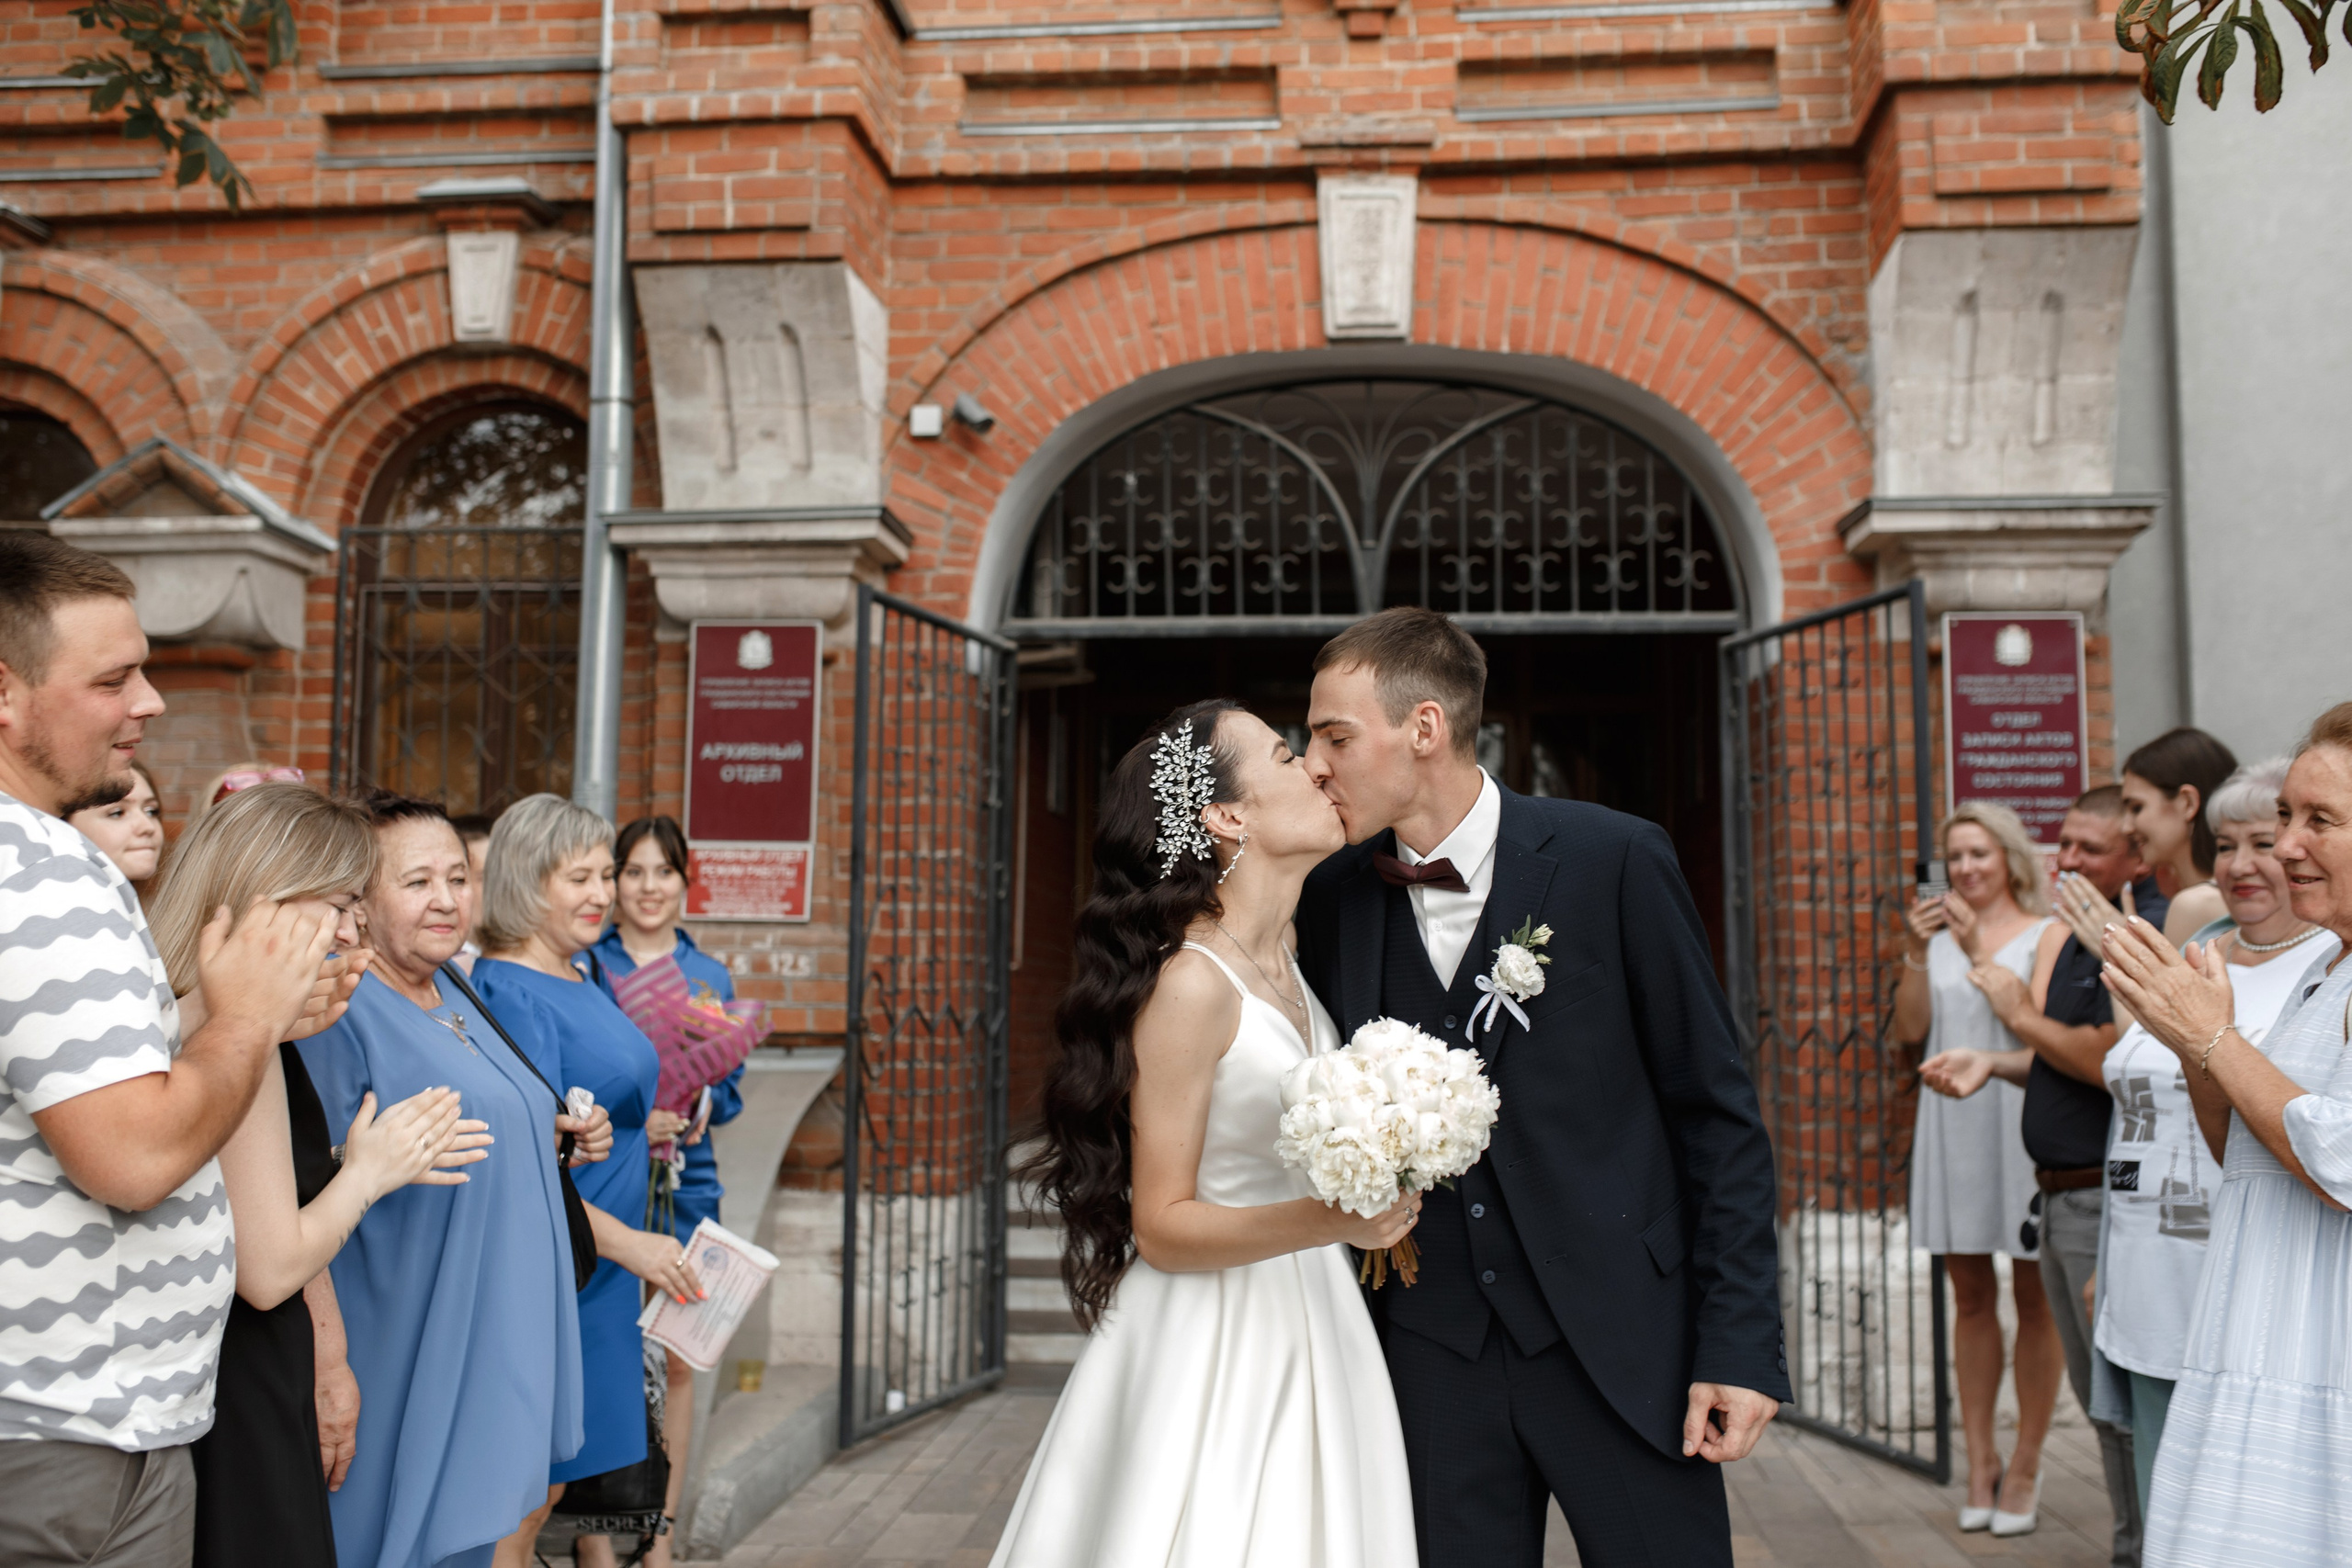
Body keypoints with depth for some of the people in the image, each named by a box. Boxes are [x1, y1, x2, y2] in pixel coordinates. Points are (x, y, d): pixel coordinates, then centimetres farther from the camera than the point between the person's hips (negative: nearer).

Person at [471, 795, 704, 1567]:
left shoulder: (580, 978, 11)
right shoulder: (508, 992, -16)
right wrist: (627, 1242, -24)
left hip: (600, 1271, 9)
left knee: (546, 1484, 17)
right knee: (517, 1500, 1)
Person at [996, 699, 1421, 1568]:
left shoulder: (1281, 956, 4)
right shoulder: (1189, 984, -20)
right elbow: (1161, 1226, -18)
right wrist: (1330, 1219, -29)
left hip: (1306, 1329, 8)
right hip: (1213, 1343, -8)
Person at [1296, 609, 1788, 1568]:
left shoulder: (1614, 861, -9)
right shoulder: (1332, 897, 0)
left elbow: (1717, 1112, -5)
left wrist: (1742, 1342, -8)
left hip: (1619, 1337, -2)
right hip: (1433, 1353, 3)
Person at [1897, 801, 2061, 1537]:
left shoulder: (2046, 934, -1)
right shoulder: (1940, 935, 11)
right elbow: (1910, 1028, 4)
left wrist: (1979, 952, -17)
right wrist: (1916, 953, -7)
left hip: (2024, 1125, -4)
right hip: (1952, 1124, 4)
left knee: (2033, 1296, 3)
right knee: (1970, 1295, 9)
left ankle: (2025, 1462, 14)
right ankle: (1980, 1458, 18)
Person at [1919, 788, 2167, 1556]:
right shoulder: (2071, 934, 14)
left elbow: (2114, 1062, -23)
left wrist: (2023, 1014, -10)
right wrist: (1993, 1062, 4)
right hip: (2062, 1197, 10)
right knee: (2100, 1398, 18)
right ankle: (2132, 1547, 29)